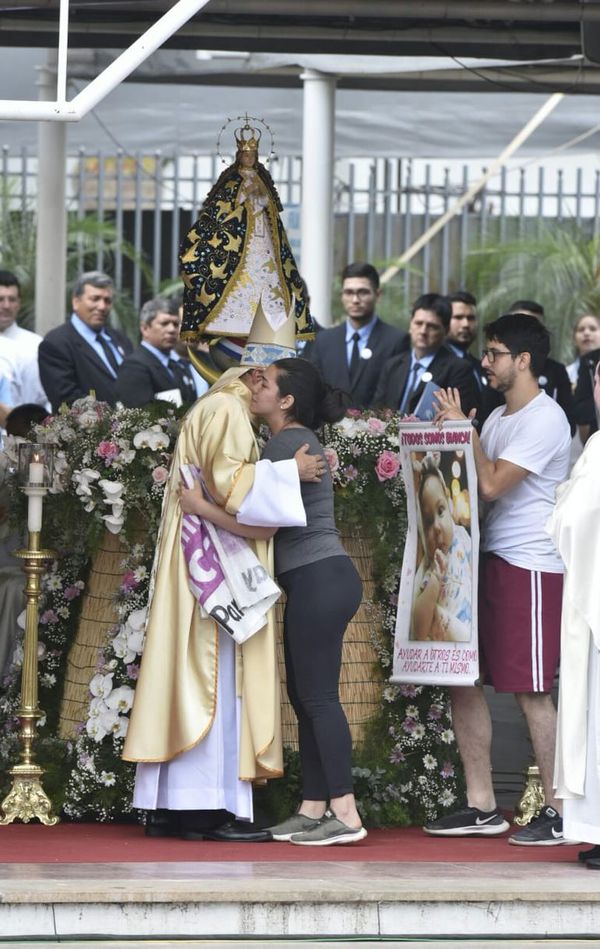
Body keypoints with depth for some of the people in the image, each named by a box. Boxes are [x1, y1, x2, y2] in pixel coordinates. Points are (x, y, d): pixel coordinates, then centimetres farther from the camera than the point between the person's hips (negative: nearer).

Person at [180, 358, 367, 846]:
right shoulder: (300, 441, 19)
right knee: (305, 697, 11)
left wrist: (201, 506, -7)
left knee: (319, 697, -10)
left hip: (319, 580, -10)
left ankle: (346, 815, -12)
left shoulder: (287, 443, -12)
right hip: (319, 582, 10)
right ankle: (314, 809, 13)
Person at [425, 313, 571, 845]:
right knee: (463, 678, 6)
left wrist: (462, 428, -9)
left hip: (530, 566, -9)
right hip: (486, 560, 9)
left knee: (532, 691, -8)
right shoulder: (498, 418, 19)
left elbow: (492, 484, -18)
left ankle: (559, 813, -1)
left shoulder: (545, 420, -11)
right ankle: (482, 807, 12)